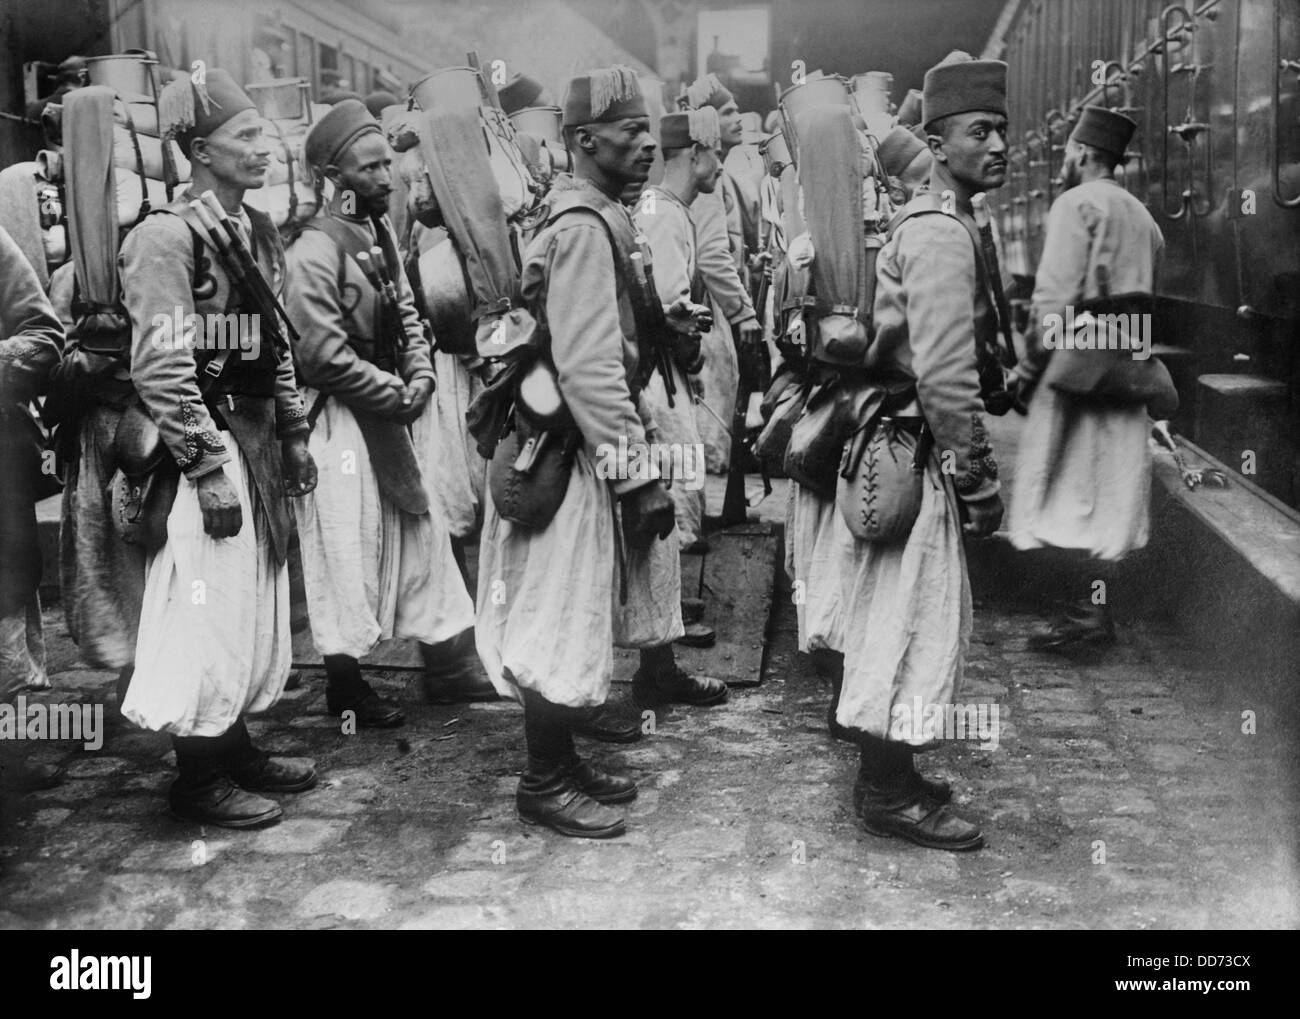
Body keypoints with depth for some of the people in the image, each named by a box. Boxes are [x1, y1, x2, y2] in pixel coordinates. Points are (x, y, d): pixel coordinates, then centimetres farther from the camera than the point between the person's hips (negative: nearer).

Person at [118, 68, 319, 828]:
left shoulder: (258, 232, 11)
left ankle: (236, 745, 31)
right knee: (208, 608, 0)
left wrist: (295, 434, 13)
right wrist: (209, 467, -20)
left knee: (258, 597, 16)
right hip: (206, 447, -9)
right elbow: (160, 370, -18)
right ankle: (199, 777, 15)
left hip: (259, 438, 9)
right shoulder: (166, 239, -14)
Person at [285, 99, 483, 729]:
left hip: (388, 414, 9)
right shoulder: (315, 250, -16)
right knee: (348, 548, 1)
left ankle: (446, 660, 26)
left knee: (421, 532, 13)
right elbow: (322, 353, -20)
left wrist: (420, 377, -4)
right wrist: (395, 393, -14)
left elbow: (406, 314, 14)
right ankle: (345, 685, 16)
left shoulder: (381, 234, 10)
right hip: (339, 419, -8)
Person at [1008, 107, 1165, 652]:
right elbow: (1144, 298, 14)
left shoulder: (1077, 203, -8)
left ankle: (1090, 611, -6)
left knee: (1076, 482, -5)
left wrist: (1031, 362, -10)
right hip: (1129, 364, 8)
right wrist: (1129, 352, 17)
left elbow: (1055, 294, -16)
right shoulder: (1142, 216, 17)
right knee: (1112, 489, 10)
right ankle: (1097, 598, 16)